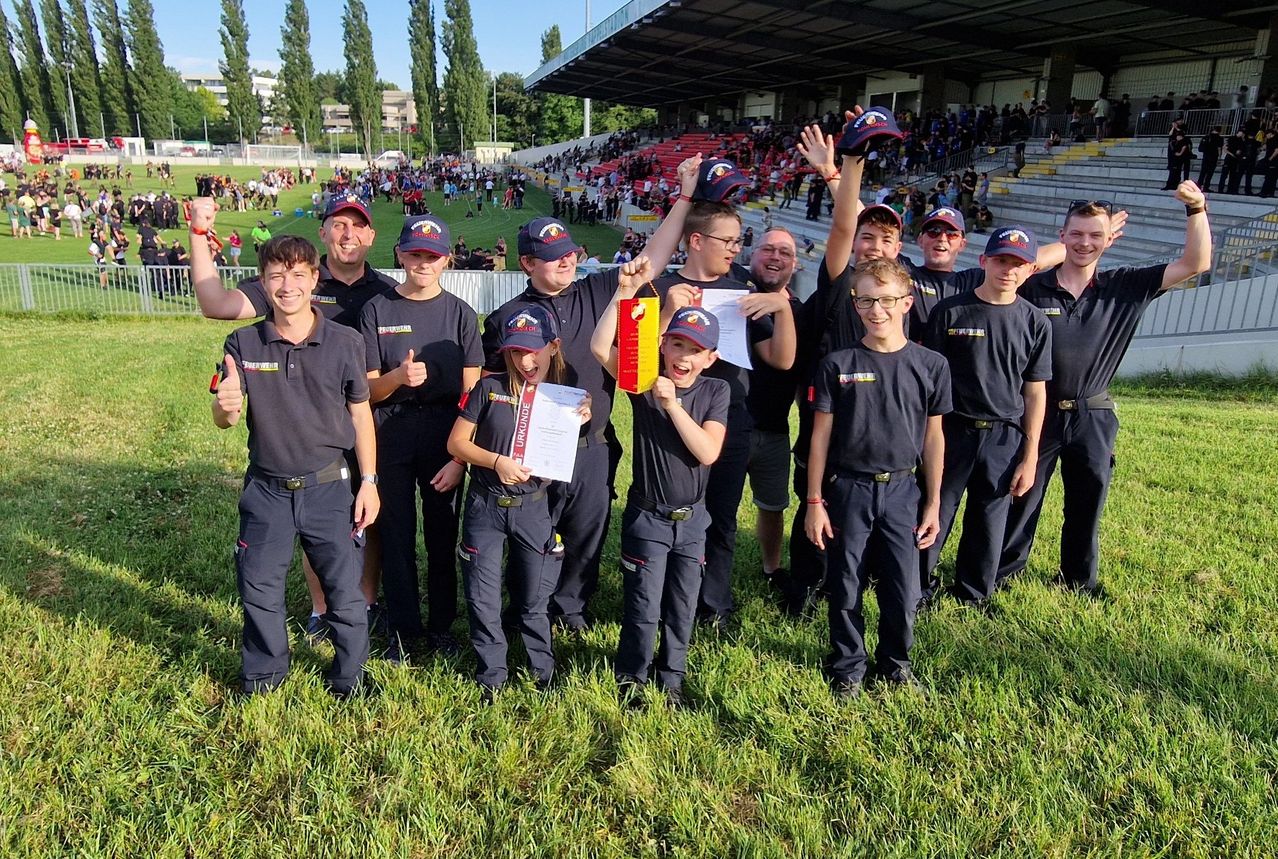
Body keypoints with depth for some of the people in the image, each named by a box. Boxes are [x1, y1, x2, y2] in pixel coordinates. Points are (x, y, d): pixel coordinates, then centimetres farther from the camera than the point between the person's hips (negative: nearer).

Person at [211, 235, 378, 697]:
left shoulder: (345, 343, -7)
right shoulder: (243, 344, -5)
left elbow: (360, 414, 1)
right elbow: (222, 420, -3)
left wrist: (369, 482, 0)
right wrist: (226, 407, -27)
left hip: (329, 488, -1)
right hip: (266, 490, 2)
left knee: (345, 589, 8)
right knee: (259, 590, 14)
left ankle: (349, 676, 30)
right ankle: (262, 675, 38)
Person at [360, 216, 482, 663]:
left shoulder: (459, 312, 3)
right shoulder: (377, 310, 3)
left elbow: (471, 390, 0)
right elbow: (368, 389, 1)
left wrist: (460, 455, -8)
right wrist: (398, 377, -22)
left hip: (444, 436, 0)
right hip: (390, 436, 0)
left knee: (442, 533, 7)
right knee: (395, 534, 5)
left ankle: (442, 625, 23)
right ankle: (402, 627, 20)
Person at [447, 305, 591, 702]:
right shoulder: (490, 388, -6)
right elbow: (456, 442, -4)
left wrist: (578, 424, -14)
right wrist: (497, 461, -19)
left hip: (534, 508, 1)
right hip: (486, 506, -1)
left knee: (533, 599, 13)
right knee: (483, 600, 7)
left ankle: (543, 670, 33)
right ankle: (491, 677, 25)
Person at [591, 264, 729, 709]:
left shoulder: (715, 391, -5)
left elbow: (707, 452, -17)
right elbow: (600, 347, -25)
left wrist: (672, 404, -25)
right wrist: (626, 289, -30)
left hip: (692, 519, 3)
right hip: (647, 517, -2)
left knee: (682, 609, 15)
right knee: (643, 609, 4)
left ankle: (671, 678, 35)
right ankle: (630, 678, 27)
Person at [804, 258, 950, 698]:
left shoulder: (930, 365, 0)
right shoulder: (837, 365, -3)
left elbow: (933, 437, 6)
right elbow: (821, 435, 0)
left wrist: (933, 503, 5)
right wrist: (814, 502, -2)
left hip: (902, 490, 1)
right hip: (848, 489, -1)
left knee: (903, 589, 5)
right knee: (846, 587, 8)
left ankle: (895, 662, 30)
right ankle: (847, 667, 28)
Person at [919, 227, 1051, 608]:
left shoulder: (1035, 322, 3)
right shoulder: (950, 312, -4)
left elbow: (1035, 392, 5)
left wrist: (1030, 457, 3)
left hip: (1005, 438, 2)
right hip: (951, 432, -2)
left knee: (989, 523, 12)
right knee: (933, 517, 3)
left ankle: (974, 595, 31)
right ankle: (917, 591, 22)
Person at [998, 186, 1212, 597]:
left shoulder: (1125, 287, 2)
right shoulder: (1032, 289, -6)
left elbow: (1195, 264, 0)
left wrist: (1196, 209, -11)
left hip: (1093, 418, 3)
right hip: (1038, 413, -2)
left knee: (1087, 504, 15)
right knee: (1021, 499, 8)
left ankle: (1080, 580, 33)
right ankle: (1000, 575, 22)